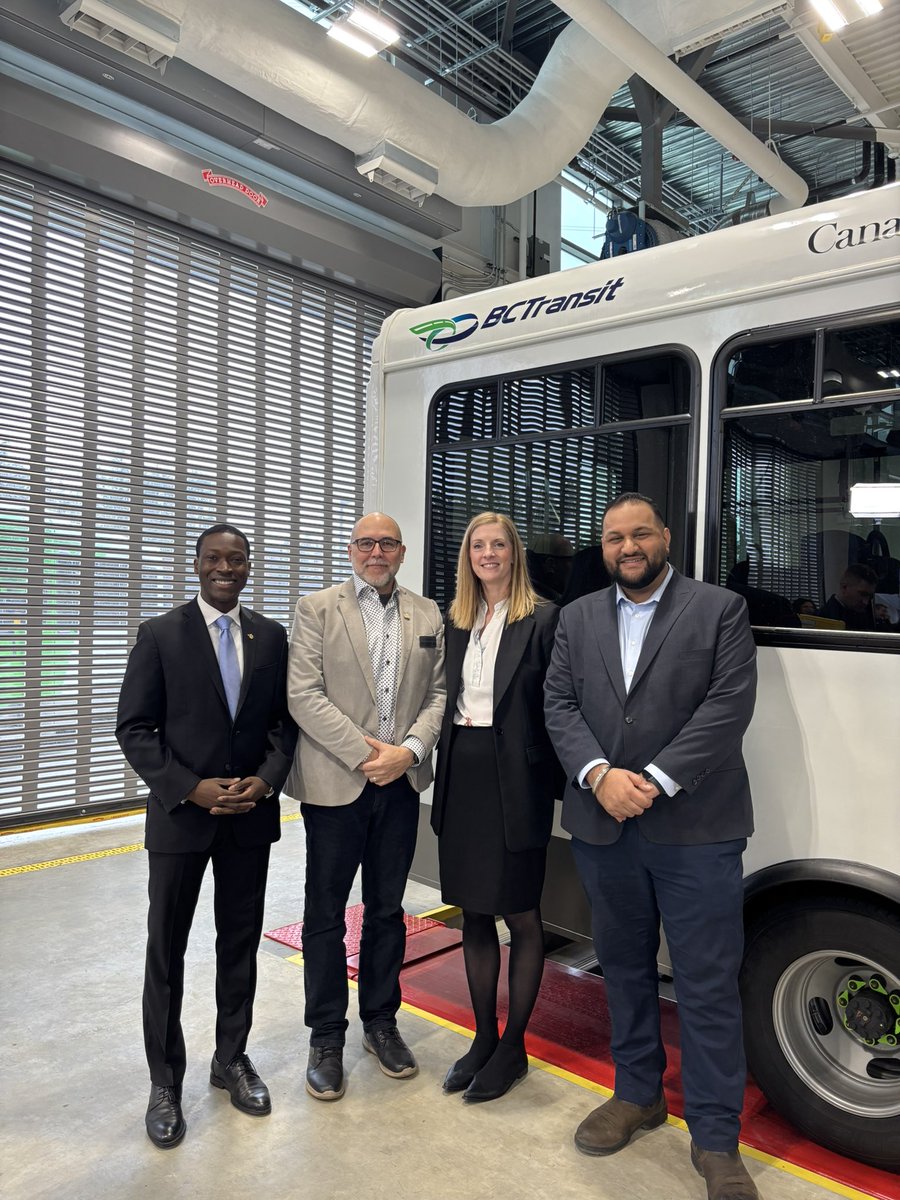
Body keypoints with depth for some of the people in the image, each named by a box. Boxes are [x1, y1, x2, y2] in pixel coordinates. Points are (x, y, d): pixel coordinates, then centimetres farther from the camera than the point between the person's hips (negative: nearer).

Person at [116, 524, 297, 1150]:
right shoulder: (161, 634, -5)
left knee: (241, 941, 15)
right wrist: (190, 789, -16)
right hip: (180, 814, -2)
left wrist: (266, 779, -11)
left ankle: (232, 1058, 35)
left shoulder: (271, 635, 3)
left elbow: (285, 720, 6)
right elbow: (134, 728, -6)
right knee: (166, 950, 9)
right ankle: (165, 1081, 28)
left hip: (251, 813, 3)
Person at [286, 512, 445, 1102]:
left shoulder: (428, 615, 8)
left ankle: (381, 1020, 33)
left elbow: (438, 692, 6)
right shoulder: (317, 609, -2)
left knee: (388, 910, 15)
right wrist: (365, 754, -15)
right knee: (325, 915, 7)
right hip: (335, 783, -3)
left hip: (401, 782, 3)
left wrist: (409, 751, -10)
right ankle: (326, 1037, 24)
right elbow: (305, 695, -10)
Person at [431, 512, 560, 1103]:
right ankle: (483, 1037, 31)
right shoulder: (457, 622, 12)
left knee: (521, 915, 8)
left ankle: (513, 1046, 24)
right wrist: (445, 775, 6)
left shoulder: (543, 619, -6)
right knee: (475, 913, 15)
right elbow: (450, 698, 13)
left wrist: (555, 783, -14)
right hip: (462, 776, 6)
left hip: (515, 781, -6)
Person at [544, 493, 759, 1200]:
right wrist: (600, 775, -14)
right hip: (602, 828, 4)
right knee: (624, 968, 18)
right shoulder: (578, 618, 10)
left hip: (695, 829, -3)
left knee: (709, 983, 3)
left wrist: (654, 781, -17)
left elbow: (729, 705, -11)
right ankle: (638, 1095, 37)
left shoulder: (720, 609, -1)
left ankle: (716, 1139, 20)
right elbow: (560, 705, 3)